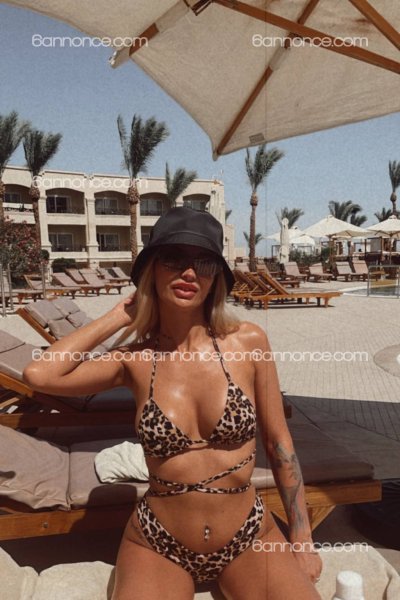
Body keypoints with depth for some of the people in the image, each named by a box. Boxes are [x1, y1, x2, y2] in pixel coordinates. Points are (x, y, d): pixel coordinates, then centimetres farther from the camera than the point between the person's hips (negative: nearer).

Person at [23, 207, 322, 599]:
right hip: (158, 545, 0)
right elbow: (39, 375, -23)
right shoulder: (135, 360, -9)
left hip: (249, 537, 1)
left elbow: (279, 444, -3)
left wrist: (302, 542, 3)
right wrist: (119, 316, -12)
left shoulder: (248, 341, -12)